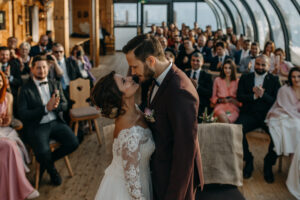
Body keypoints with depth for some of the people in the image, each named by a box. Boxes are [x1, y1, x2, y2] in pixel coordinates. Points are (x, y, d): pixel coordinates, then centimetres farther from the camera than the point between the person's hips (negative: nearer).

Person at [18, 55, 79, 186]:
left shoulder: (56, 85, 14)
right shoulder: (26, 89, -1)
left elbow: (65, 105, 10)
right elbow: (22, 115, -9)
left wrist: (56, 105, -16)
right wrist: (45, 108, -19)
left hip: (55, 122, 4)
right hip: (36, 126, -4)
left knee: (73, 143, -18)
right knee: (43, 152, -30)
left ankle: (47, 161, 10)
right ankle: (52, 170, 8)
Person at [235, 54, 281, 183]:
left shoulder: (274, 80, 11)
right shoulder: (245, 78, 15)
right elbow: (239, 97, 3)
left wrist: (262, 94, -14)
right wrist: (254, 96, -11)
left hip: (267, 115, 0)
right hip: (249, 114, 1)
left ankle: (268, 164, -6)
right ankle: (248, 160, -7)